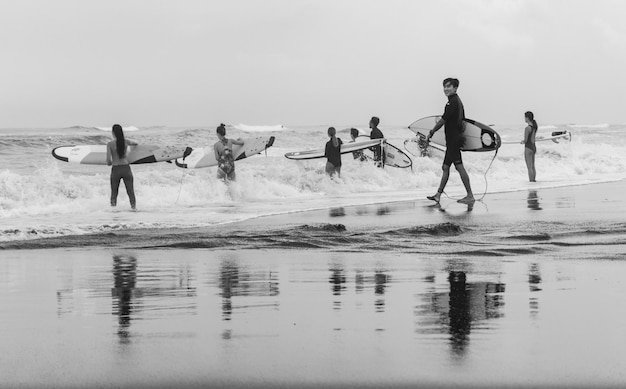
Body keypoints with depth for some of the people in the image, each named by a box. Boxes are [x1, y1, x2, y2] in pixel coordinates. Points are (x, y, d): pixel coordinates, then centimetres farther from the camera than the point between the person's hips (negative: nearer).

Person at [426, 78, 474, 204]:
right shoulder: (458, 101, 17)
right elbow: (462, 119, 22)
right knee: (446, 167, 12)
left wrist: (431, 133, -5)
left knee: (459, 166, -11)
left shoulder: (453, 102, -14)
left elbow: (443, 120, -14)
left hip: (453, 139, -11)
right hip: (453, 140, 11)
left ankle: (470, 195, -12)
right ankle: (438, 194, 16)